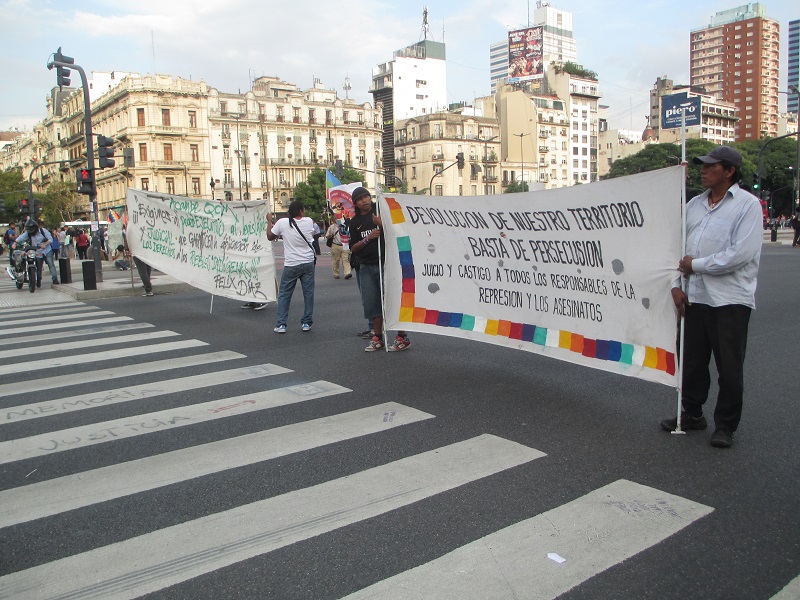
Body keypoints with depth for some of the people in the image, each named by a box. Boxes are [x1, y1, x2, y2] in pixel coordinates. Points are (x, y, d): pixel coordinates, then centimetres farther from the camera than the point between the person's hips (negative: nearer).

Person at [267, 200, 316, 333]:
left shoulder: (282, 223, -9)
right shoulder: (309, 222, -2)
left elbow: (270, 236, 4)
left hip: (291, 265, -1)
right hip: (308, 263, 2)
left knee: (284, 294, 8)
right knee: (308, 293, 10)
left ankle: (281, 324, 6)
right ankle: (306, 323, 13)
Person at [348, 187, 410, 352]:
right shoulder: (355, 222, 11)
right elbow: (353, 248, 8)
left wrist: (382, 224, -19)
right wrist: (368, 238, -8)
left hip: (386, 262, -4)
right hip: (366, 267, 5)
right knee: (371, 302, 7)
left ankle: (402, 337, 5)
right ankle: (377, 337, 19)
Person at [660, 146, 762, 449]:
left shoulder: (748, 204, -5)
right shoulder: (694, 205, 13)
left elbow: (742, 253, -16)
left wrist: (697, 264, -11)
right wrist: (677, 284, 4)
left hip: (731, 299, -5)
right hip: (695, 296, 6)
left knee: (729, 366, 3)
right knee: (691, 361, 13)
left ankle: (725, 425, 17)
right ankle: (692, 414, 30)